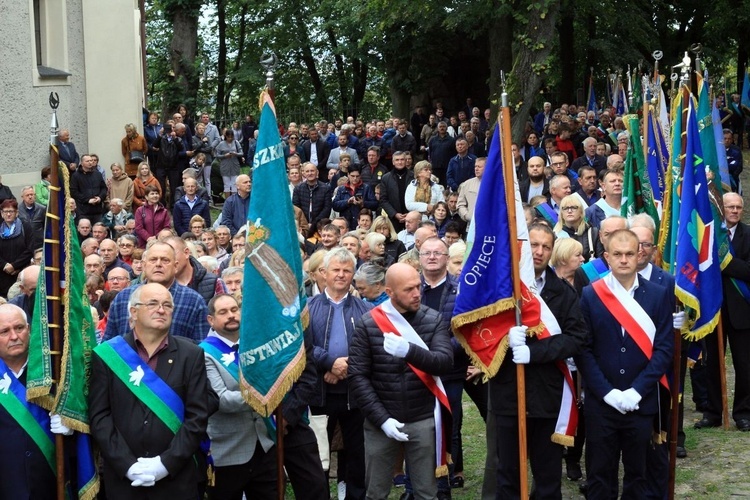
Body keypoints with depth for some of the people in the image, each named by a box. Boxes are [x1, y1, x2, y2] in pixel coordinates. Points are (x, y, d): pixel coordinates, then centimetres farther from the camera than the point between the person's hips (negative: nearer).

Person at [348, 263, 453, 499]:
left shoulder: (433, 320, 0)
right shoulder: (368, 324, -4)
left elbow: (445, 362, -13)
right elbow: (358, 376, -5)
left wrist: (409, 351, -30)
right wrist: (382, 418, -12)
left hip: (423, 420, 1)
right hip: (380, 422, 0)